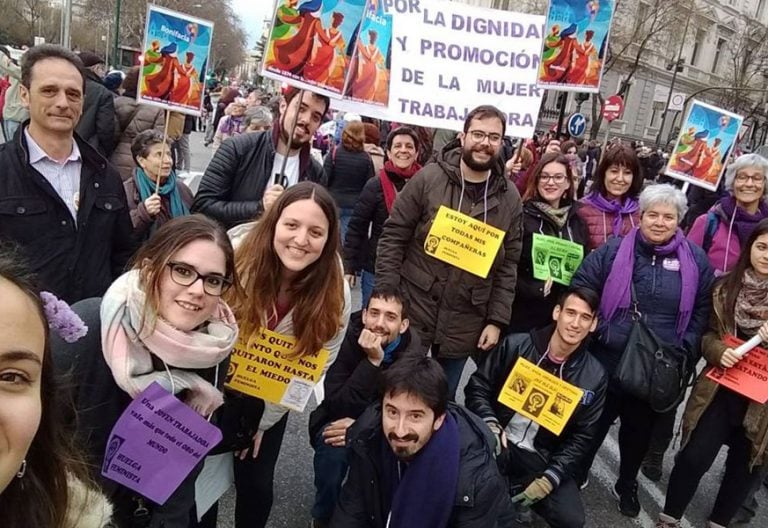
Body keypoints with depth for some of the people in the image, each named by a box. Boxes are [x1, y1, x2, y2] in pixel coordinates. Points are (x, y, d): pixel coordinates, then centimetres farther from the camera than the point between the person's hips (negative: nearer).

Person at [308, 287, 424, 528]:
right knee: (334, 449, -34)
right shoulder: (346, 339, -22)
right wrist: (372, 361, -37)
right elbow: (338, 405, -29)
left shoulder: (413, 354, -15)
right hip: (339, 422, -2)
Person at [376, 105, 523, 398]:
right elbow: (393, 238, -6)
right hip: (412, 311, -2)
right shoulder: (428, 178, -6)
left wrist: (497, 319, 0)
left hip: (464, 325, 2)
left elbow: (508, 265, 4)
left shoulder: (509, 198, 2)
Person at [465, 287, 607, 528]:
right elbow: (477, 387, 0)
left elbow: (581, 437, 0)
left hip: (541, 457, 3)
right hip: (497, 442, -2)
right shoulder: (515, 345, -6)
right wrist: (490, 425, -18)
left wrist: (550, 478, -10)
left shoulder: (595, 377, -2)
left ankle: (510, 489, 10)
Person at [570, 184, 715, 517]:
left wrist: (686, 347, -3)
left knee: (640, 430, 21)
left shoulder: (695, 260, 0)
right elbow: (580, 290, -5)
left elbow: (703, 309, 6)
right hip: (608, 362, -2)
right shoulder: (613, 250, -7)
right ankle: (575, 477, 37)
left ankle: (627, 486, 45)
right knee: (593, 424, 13)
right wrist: (597, 329, -13)